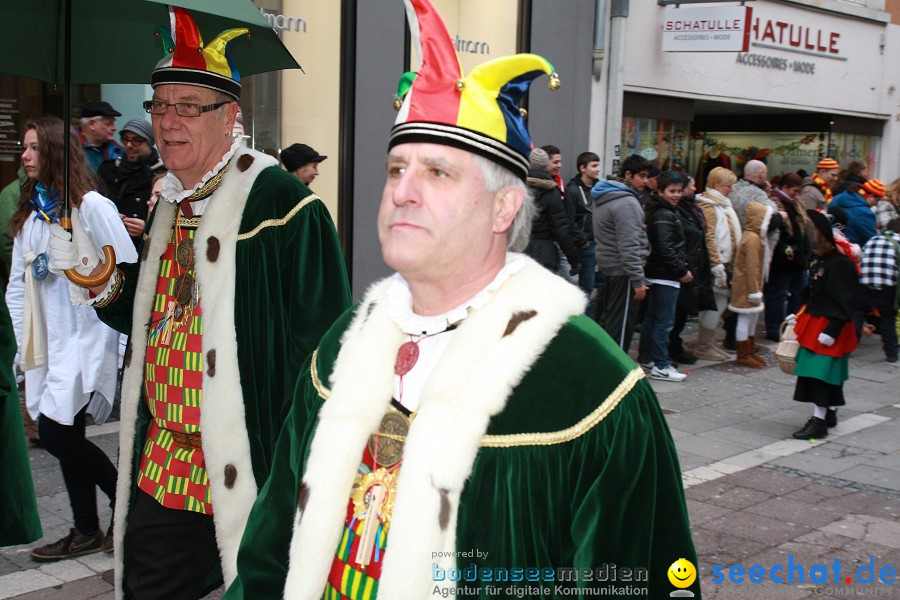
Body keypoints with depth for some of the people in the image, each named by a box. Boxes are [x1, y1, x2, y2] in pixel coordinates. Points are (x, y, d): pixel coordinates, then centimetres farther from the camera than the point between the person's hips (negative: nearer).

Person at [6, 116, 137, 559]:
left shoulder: (91, 206, -9)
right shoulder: (29, 213, 12)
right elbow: (17, 284, 15)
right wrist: (24, 343, 8)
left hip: (87, 337, -7)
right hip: (49, 342, 7)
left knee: (56, 432, -11)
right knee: (65, 438, 9)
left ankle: (126, 499, 10)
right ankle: (86, 532, 22)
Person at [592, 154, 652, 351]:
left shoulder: (603, 198, 12)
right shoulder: (627, 203, -18)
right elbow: (629, 246, -22)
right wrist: (638, 281, -20)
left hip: (606, 266, 10)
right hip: (623, 272, -10)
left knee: (606, 318, 17)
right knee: (621, 324, -5)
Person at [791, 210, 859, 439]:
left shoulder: (839, 264, -19)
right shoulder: (819, 261, 8)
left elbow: (844, 302, -20)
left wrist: (831, 331, -23)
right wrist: (799, 316, 13)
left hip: (829, 327, -9)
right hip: (815, 322, 9)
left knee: (820, 371, -9)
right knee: (827, 371, 17)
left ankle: (819, 421, -6)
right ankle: (830, 414, 28)